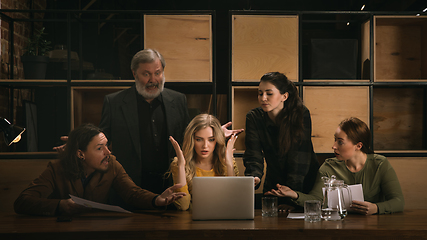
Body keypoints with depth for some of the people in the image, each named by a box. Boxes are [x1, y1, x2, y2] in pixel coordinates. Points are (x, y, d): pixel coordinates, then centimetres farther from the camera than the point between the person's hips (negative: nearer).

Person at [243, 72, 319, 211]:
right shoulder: (253, 117, -5)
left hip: (305, 185, -2)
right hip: (274, 183, 2)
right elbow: (253, 156, -12)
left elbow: (299, 158, -19)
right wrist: (254, 177, -34)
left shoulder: (301, 114, -14)